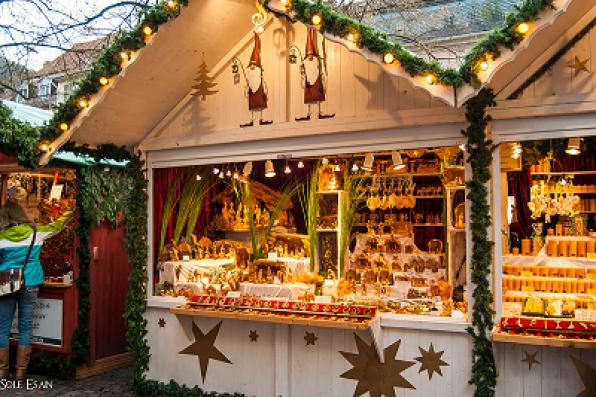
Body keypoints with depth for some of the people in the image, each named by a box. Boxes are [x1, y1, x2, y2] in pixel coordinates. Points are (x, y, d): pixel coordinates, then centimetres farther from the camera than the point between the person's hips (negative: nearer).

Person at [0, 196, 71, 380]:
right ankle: (20, 371, 11)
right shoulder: (36, 233, -1)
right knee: (25, 327, 7)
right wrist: (66, 214, 33)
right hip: (30, 286, 1)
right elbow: (55, 227, 17)